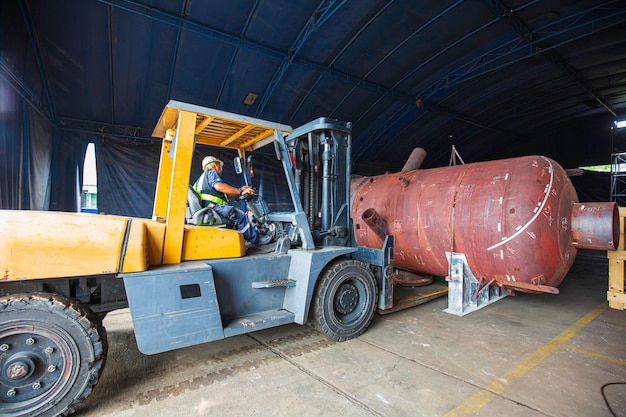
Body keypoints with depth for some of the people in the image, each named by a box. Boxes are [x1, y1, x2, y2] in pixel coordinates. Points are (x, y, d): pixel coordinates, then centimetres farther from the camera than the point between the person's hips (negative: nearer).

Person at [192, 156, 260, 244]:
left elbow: (224, 196, 26)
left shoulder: (203, 177, 35)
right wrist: (240, 191, -16)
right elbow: (219, 186, -21)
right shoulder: (211, 172, 4)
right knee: (241, 216, -19)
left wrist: (241, 190, 21)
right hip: (212, 206, -11)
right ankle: (256, 240, -14)